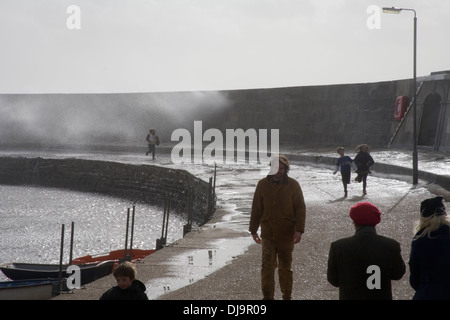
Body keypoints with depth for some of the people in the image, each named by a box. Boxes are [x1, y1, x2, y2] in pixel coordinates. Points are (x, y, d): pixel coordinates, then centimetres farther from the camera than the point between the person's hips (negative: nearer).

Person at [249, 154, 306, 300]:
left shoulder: (293, 185, -3)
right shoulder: (263, 184, 1)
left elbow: (300, 208, -3)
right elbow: (256, 209, 8)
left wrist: (299, 230, -12)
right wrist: (253, 230, 8)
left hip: (286, 234, -1)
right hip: (268, 233, 1)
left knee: (285, 267, 10)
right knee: (267, 266, -5)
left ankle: (287, 296, 21)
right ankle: (267, 296, -1)